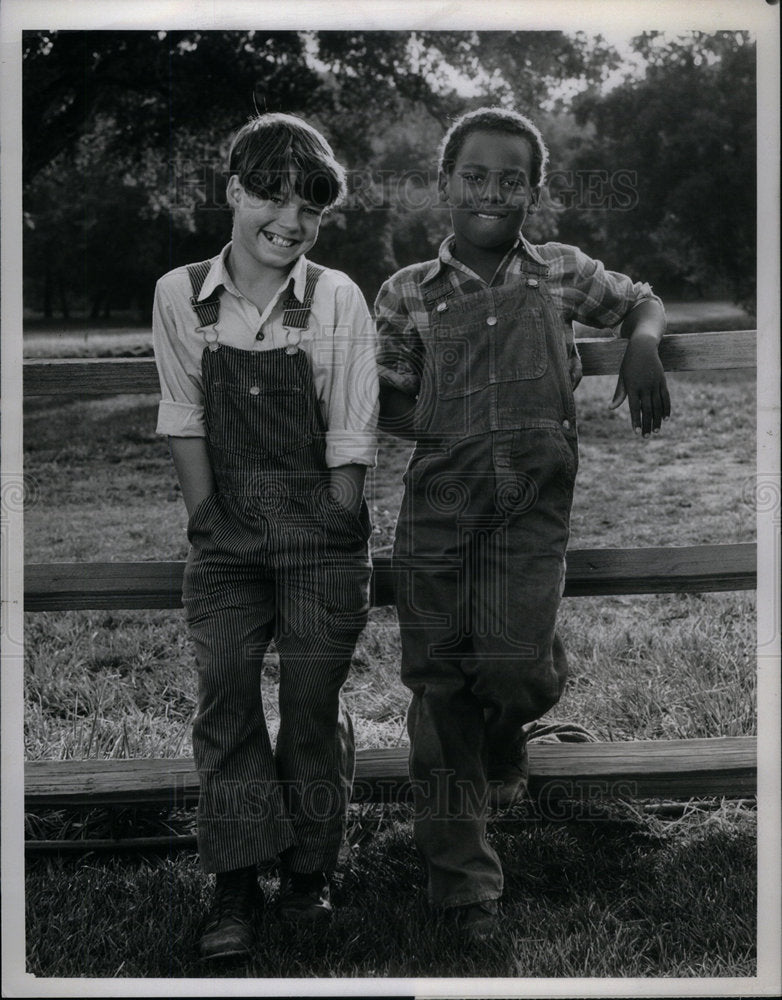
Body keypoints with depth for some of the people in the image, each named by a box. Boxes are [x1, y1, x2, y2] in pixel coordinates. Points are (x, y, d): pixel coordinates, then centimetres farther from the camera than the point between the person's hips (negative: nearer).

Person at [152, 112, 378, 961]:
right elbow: (182, 416, 2)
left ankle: (307, 871, 19)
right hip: (226, 528, 1)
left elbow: (350, 432, -3)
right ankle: (234, 888, 6)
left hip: (320, 528, -1)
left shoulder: (337, 300, -4)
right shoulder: (180, 295, 1)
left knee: (313, 701, 3)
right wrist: (206, 513, -3)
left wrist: (338, 534, -5)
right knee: (224, 693, -2)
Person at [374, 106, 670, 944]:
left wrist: (643, 346, -1)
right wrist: (460, 434, -9)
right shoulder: (407, 295, 3)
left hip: (532, 508, 0)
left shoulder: (563, 276, 6)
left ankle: (505, 738, 26)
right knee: (439, 682, 2)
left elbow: (642, 303, 21)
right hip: (437, 505, 0)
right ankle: (461, 882, 16)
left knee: (512, 663, -16)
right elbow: (390, 404, 6)